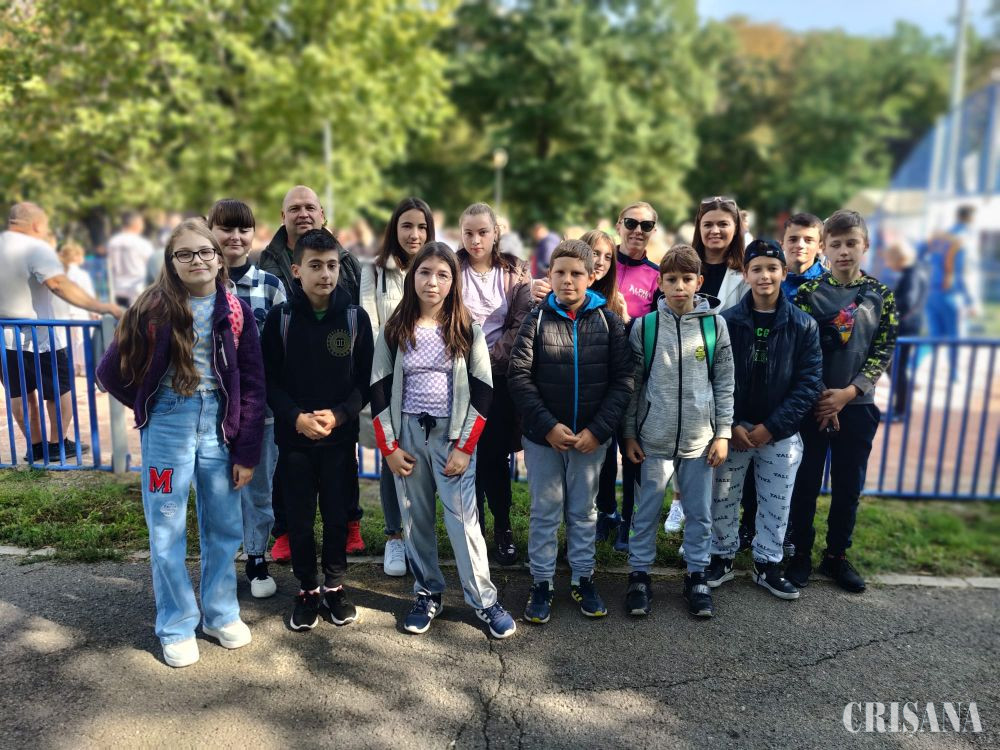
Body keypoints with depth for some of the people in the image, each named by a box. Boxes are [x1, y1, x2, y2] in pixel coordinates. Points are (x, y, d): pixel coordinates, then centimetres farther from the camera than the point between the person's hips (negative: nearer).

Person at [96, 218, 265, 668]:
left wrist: (247, 451, -3)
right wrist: (150, 406, 6)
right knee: (167, 532, 6)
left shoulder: (234, 311, 0)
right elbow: (111, 372, 2)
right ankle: (177, 626, 23)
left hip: (220, 425, 2)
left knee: (224, 528, 11)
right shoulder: (154, 308, -4)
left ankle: (221, 614, 30)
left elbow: (253, 384, 0)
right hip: (168, 426, -1)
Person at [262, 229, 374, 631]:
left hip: (341, 436, 0)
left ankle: (335, 585, 28)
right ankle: (307, 589, 27)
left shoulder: (356, 317, -1)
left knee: (338, 514, 9)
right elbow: (269, 379, -2)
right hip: (293, 435, 0)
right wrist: (296, 417, -17)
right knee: (299, 518, 8)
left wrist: (339, 414, -16)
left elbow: (365, 379, -1)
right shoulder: (280, 317, -2)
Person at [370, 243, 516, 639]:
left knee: (463, 519, -3)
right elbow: (379, 389, 3)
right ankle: (427, 593, 26)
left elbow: (482, 391, -4)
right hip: (407, 434, 2)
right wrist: (388, 447, -3)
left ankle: (485, 601, 11)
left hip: (453, 435, -2)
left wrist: (464, 447, -9)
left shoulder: (467, 330, -2)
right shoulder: (395, 330, 2)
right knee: (416, 520, 10)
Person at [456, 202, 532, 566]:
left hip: (500, 376, 0)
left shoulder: (516, 272, 4)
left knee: (496, 454, 2)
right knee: (468, 454, 4)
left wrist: (491, 358, -11)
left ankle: (503, 526, 18)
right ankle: (474, 527, 19)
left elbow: (521, 324, -2)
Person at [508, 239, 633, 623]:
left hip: (592, 437, 1)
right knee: (545, 512, 11)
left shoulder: (608, 320, -2)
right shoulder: (537, 318, -3)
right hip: (543, 436, 0)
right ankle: (541, 583, 25)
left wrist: (598, 429, -14)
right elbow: (519, 375, -9)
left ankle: (583, 579, 31)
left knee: (584, 512, 15)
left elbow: (623, 379, -5)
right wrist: (548, 426, -17)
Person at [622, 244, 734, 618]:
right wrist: (629, 434, 3)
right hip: (654, 438, -1)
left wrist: (722, 433, 0)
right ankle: (639, 573, 25)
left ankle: (697, 575, 28)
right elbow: (633, 383, 3)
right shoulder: (644, 326, -2)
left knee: (700, 512, 11)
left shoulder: (715, 324, 0)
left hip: (700, 439, 1)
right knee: (647, 510, 9)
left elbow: (724, 383, 4)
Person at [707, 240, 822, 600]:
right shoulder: (726, 321, -4)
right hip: (733, 428, 0)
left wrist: (771, 427, -12)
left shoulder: (803, 325, -3)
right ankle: (722, 557, 27)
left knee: (776, 504, 10)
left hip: (781, 433, 1)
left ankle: (767, 564, 27)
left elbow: (809, 382, -6)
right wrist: (730, 425, -12)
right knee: (723, 499, 9)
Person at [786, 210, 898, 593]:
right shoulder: (809, 291, -3)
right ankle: (801, 553, 20)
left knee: (849, 485, 10)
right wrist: (820, 396, -12)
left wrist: (847, 393, -11)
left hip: (857, 404, 2)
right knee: (807, 482, 5)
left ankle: (837, 556, 25)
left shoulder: (881, 295, 3)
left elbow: (883, 351, 0)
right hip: (813, 402, -2)